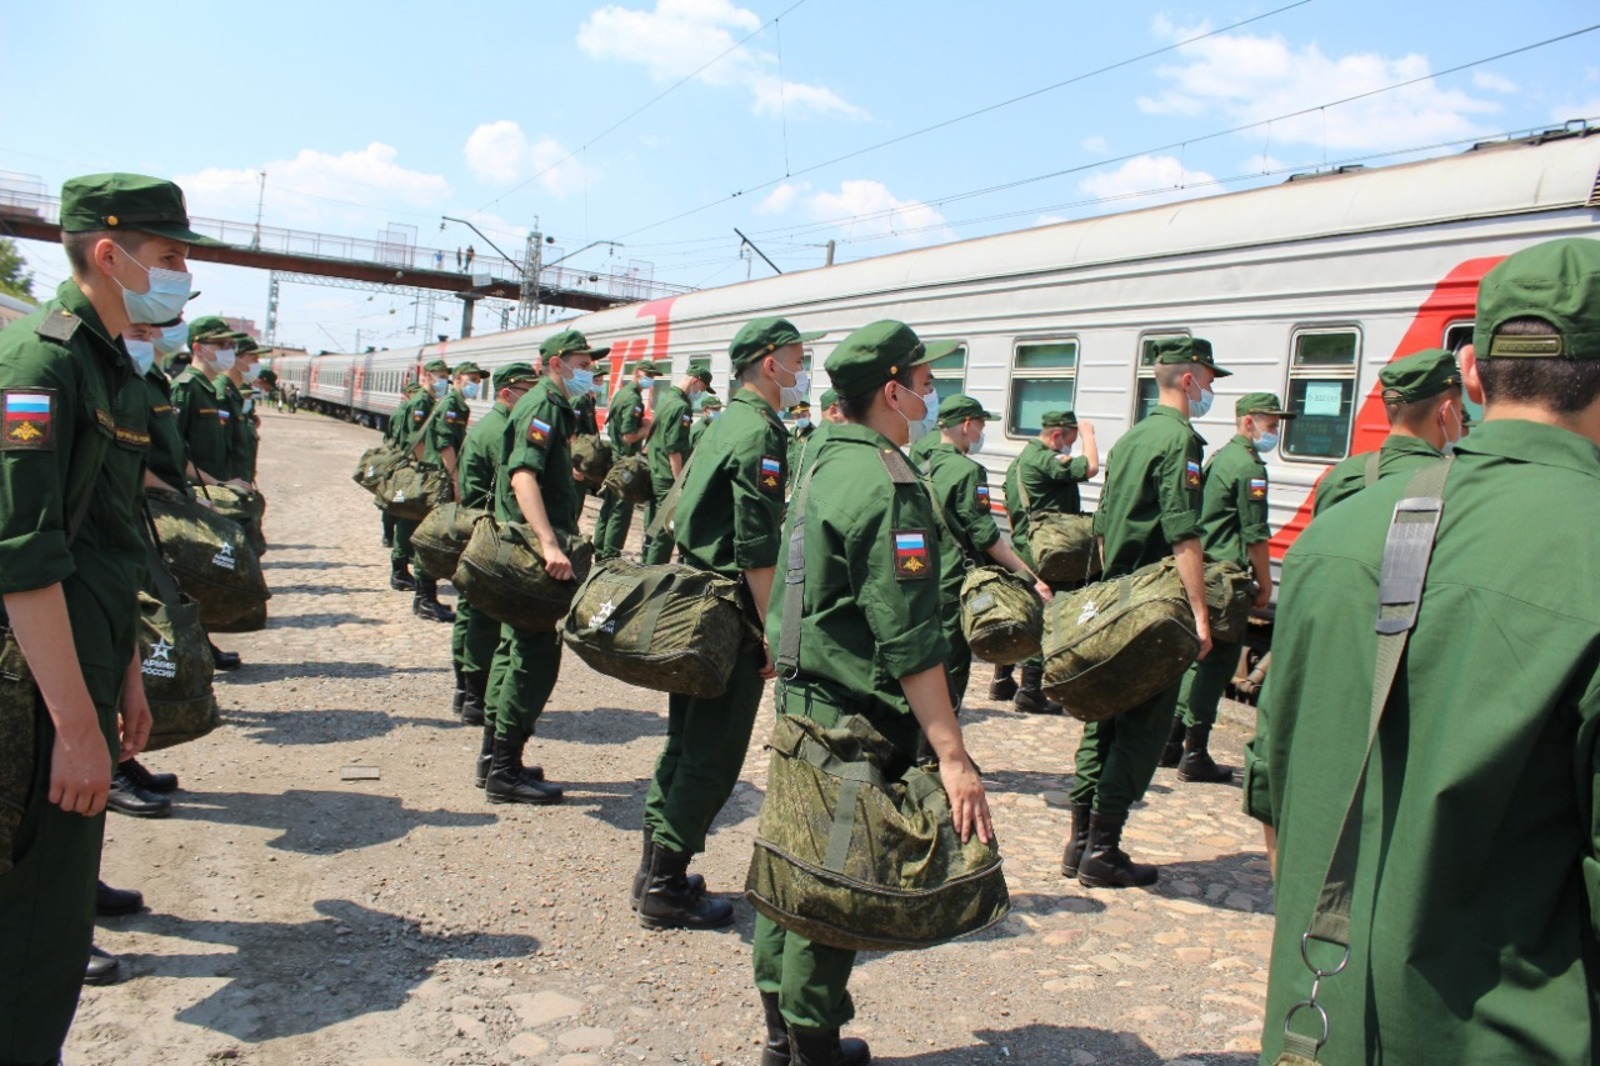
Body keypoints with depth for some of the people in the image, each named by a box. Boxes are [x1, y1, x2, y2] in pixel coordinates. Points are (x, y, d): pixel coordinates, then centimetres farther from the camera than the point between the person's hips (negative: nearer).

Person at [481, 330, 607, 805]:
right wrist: (549, 544, -37)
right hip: (532, 550, -11)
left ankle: (497, 757, 25)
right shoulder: (543, 405, -14)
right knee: (536, 656, -6)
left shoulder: (550, 405, 18)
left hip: (523, 551, 11)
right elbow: (523, 476, -28)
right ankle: (505, 771, 0)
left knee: (516, 648, 15)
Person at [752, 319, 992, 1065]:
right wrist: (953, 757, -23)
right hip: (856, 721, -9)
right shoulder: (887, 484, -18)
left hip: (801, 697, 9)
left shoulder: (822, 463, 9)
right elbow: (911, 643, -24)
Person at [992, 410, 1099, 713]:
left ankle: (1002, 681, 24)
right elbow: (1090, 467, -25)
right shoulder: (1044, 459, -16)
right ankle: (1030, 691, 0)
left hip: (1022, 551, 10)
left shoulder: (1019, 460, 17)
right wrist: (1087, 432, -10)